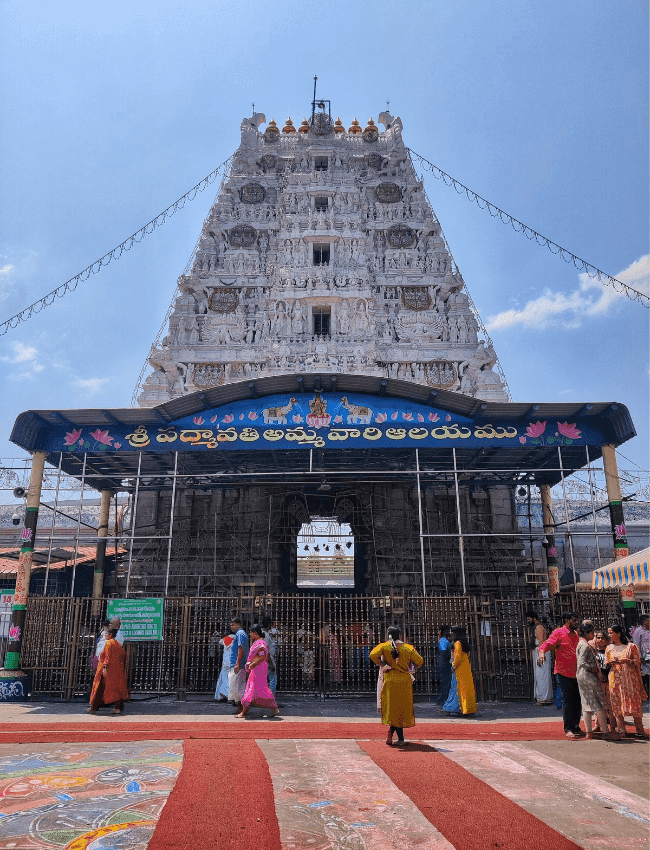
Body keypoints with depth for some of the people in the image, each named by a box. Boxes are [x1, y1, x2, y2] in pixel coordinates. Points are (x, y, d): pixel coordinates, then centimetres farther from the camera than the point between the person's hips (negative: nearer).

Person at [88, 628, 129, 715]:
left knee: (100, 688, 1)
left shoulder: (109, 643, -11)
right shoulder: (117, 643, 12)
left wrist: (105, 667, -26)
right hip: (116, 670, 8)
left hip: (108, 669, -8)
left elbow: (107, 656, -21)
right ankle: (118, 708, 7)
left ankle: (94, 708, 8)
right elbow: (123, 655, 15)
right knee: (116, 687, 9)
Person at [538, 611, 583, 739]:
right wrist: (541, 652, -38)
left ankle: (576, 727, 23)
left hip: (577, 673, 6)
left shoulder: (576, 634, 14)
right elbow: (547, 644, -18)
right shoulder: (558, 633, -7)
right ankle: (568, 729, 7)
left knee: (578, 701, 10)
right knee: (567, 701, -3)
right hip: (564, 673, -6)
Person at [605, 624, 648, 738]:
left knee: (635, 703, -4)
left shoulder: (631, 646, 3)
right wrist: (611, 663, -7)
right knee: (617, 704, 0)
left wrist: (626, 661, -16)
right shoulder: (609, 648, 12)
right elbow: (606, 664, 14)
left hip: (630, 678, -2)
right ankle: (621, 730, 6)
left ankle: (640, 730, 5)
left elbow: (637, 661, -1)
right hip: (615, 679, 3)